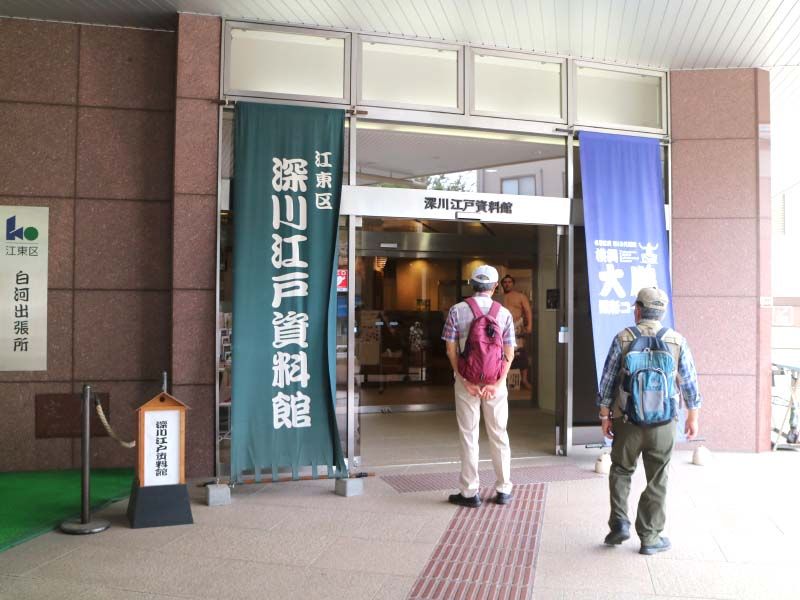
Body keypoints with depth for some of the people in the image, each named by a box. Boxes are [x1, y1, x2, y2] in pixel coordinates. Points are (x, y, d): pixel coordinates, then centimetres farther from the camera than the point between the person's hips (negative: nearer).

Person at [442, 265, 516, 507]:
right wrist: (495, 383, -6)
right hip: (496, 380, 1)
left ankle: (470, 492, 12)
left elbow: (451, 350, -7)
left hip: (466, 379, -1)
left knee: (469, 436, 7)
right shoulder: (504, 313, 0)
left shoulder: (457, 311, -4)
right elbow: (509, 354, -4)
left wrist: (466, 382, -6)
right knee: (499, 435, 13)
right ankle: (503, 490, 20)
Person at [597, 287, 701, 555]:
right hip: (663, 423, 1)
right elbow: (689, 383, 4)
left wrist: (605, 415, 7)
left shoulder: (623, 339, -5)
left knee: (621, 471, 19)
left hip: (627, 421, -1)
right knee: (656, 482, 11)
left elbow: (607, 381, -3)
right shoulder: (677, 341, -1)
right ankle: (650, 538, 18)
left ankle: (619, 522, 8)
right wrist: (693, 417, 16)